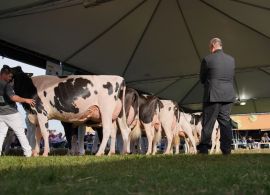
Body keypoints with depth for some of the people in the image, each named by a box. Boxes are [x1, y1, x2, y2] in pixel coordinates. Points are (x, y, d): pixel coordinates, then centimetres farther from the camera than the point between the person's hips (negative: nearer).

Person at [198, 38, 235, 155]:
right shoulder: (231, 60, 7)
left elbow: (202, 79, 2)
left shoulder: (207, 59, -7)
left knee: (208, 123, 3)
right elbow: (232, 77, 16)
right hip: (228, 95, 4)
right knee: (225, 122, 9)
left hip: (212, 95, -4)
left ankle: (204, 148, 6)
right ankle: (226, 148, 8)